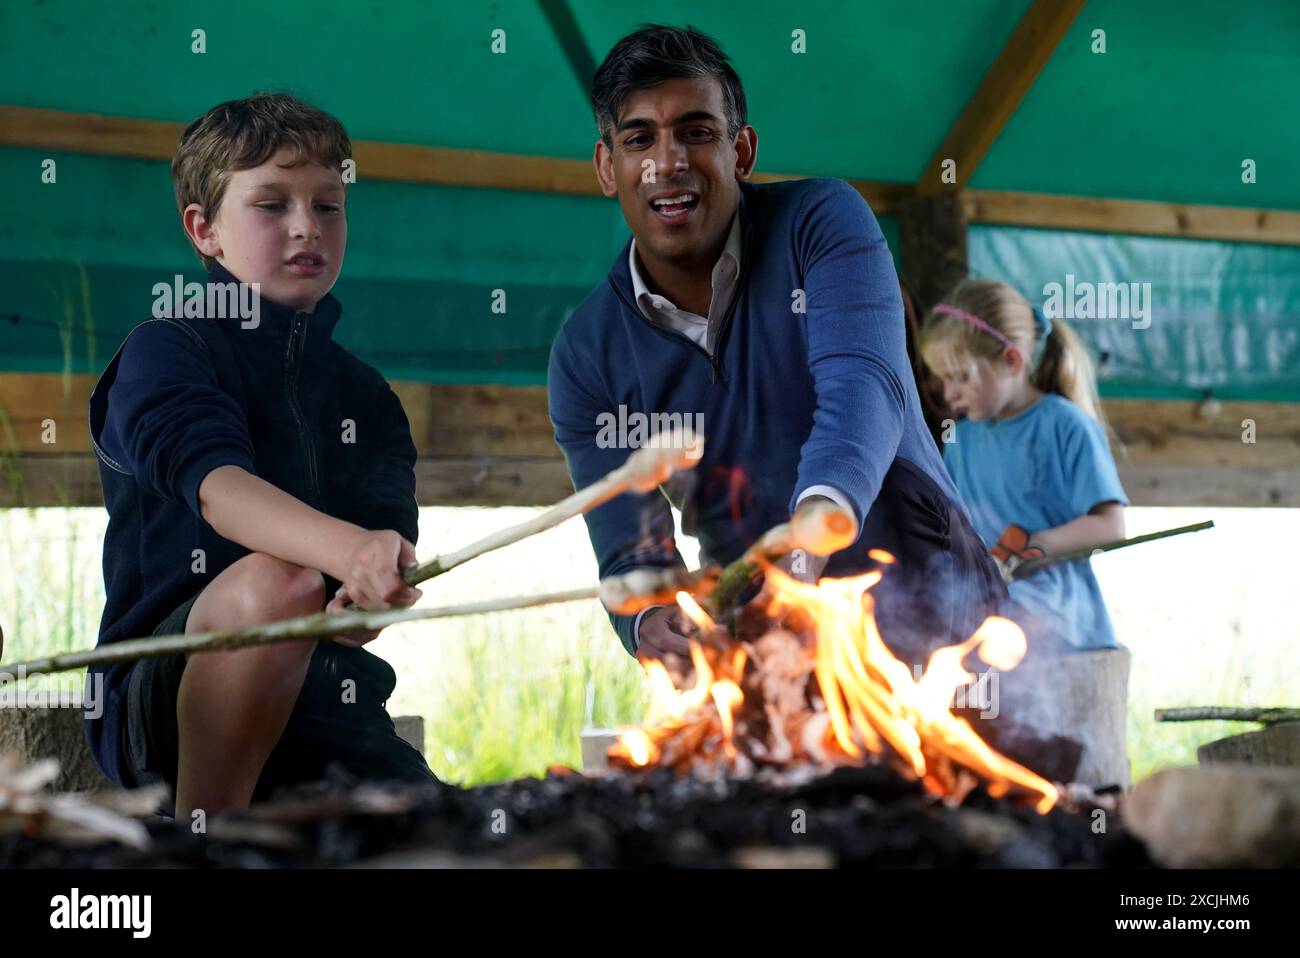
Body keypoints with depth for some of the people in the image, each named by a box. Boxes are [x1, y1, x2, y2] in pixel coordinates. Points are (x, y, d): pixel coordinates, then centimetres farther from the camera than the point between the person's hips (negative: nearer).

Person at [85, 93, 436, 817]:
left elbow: (394, 531, 4)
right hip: (169, 702, -4)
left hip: (331, 710, 4)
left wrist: (376, 593, -22)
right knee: (274, 582, -37)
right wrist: (350, 548, -42)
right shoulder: (164, 351, -2)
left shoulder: (364, 394, 18)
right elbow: (216, 486, -22)